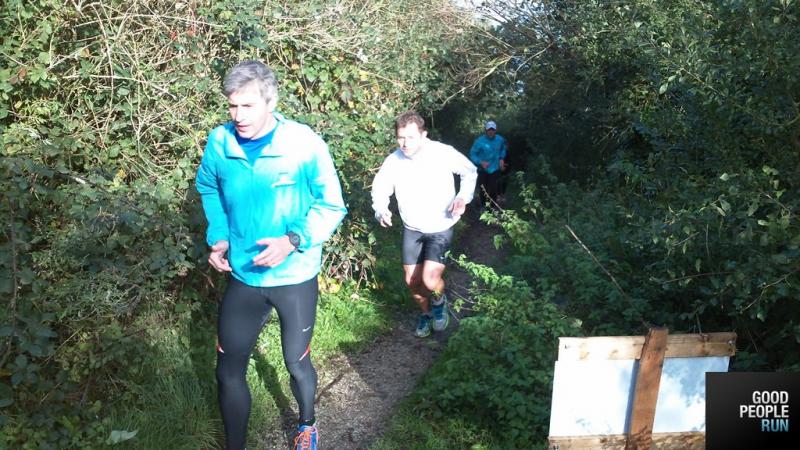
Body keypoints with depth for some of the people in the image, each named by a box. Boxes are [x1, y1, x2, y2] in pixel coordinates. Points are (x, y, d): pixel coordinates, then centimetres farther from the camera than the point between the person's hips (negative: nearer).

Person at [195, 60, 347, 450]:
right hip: (242, 277, 3)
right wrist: (218, 238, -3)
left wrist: (293, 241, -26)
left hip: (296, 279, -2)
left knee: (297, 364, 18)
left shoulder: (305, 145, -20)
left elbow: (331, 206, -11)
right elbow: (208, 190, 11)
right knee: (228, 371, 11)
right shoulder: (219, 142, -9)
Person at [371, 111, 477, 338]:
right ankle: (426, 312, 42)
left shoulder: (444, 153, -20)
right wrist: (381, 209, -20)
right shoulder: (393, 161, -14)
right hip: (411, 229, 4)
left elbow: (470, 172, -2)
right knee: (412, 281, 11)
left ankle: (439, 301, 18)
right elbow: (380, 188, 1)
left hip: (440, 228, -3)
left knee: (430, 280, -19)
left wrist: (463, 197, -18)